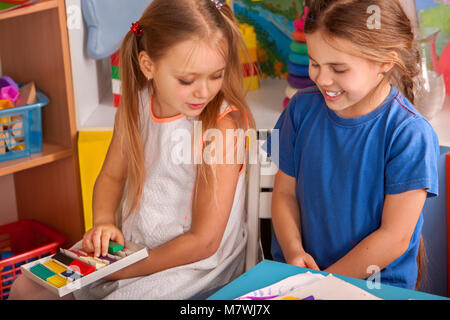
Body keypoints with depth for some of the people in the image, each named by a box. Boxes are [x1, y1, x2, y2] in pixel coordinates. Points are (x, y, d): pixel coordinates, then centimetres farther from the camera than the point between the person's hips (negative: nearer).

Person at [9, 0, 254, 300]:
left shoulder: (221, 125, -25)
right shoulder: (134, 105, -7)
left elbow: (203, 241, -22)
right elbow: (111, 176, 11)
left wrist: (121, 271, -16)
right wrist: (103, 222, -10)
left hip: (195, 264, -6)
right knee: (27, 288, 7)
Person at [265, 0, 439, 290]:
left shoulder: (410, 135, -15)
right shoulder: (302, 109, 0)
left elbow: (394, 237, -13)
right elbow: (285, 192, 5)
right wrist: (293, 251, -11)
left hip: (377, 285, -3)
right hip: (297, 273, 3)